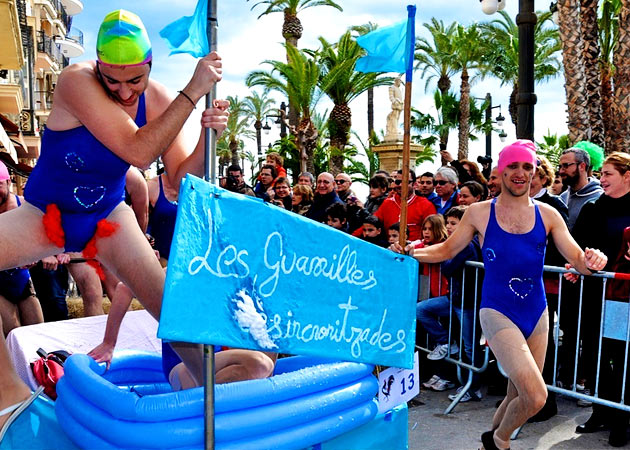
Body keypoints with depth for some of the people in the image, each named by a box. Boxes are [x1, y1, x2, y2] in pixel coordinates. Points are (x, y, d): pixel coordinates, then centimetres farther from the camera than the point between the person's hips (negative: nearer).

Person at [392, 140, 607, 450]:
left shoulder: (547, 215, 2)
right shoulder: (479, 213, -3)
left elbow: (578, 260, 1)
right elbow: (446, 250, 5)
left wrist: (593, 261, -22)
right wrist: (412, 252, -11)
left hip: (536, 314, 4)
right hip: (498, 312, -4)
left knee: (517, 396, 14)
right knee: (535, 396, -16)